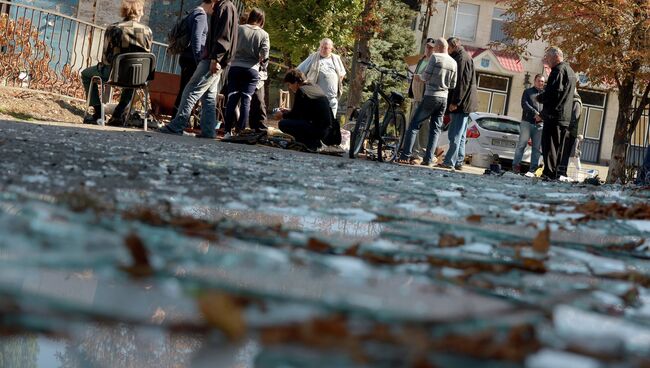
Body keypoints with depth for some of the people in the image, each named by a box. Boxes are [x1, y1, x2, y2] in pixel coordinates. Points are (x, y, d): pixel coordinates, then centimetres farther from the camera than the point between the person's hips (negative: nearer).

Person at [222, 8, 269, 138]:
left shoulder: (240, 28, -1)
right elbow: (265, 55, -8)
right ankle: (239, 131, -1)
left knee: (232, 99, 1)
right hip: (252, 70, 0)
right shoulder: (264, 34, -1)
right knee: (246, 101, 2)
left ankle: (228, 131, -2)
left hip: (236, 67, 0)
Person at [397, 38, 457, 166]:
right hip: (444, 98, 5)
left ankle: (405, 156, -6)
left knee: (414, 125, 0)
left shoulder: (435, 57, -8)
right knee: (436, 129, 9)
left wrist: (419, 76, 8)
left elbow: (426, 76, -12)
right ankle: (428, 159, 2)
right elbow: (453, 85, 11)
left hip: (431, 96, -5)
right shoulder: (453, 62, 8)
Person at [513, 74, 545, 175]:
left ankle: (533, 169, -2)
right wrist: (535, 113, -14)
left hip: (540, 124, 2)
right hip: (527, 122, -2)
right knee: (522, 144, -7)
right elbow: (524, 104, -2)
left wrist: (542, 115, -13)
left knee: (537, 147, -2)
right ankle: (516, 165, -7)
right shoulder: (528, 91, 13)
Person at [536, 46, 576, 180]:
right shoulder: (570, 71, 22)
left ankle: (549, 173, -14)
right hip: (566, 117, 10)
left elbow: (553, 92, -21)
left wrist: (539, 97, -3)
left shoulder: (559, 70, -10)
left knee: (549, 145, -10)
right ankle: (557, 173, 13)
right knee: (558, 147, 12)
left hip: (554, 115, -10)